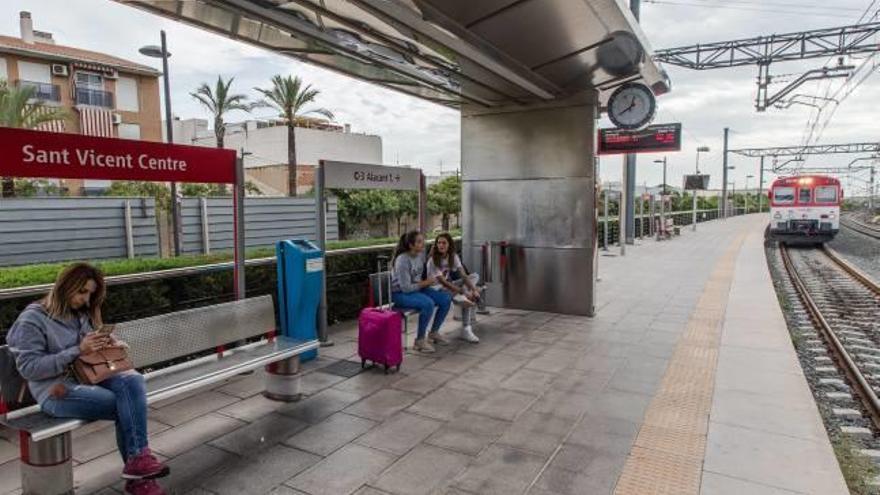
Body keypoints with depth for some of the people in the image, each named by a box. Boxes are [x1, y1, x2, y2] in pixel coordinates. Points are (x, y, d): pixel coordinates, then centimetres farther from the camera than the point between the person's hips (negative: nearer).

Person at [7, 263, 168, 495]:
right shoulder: (32, 319, -5)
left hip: (90, 377, 5)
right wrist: (77, 351, -20)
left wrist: (109, 343, 1)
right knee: (126, 406, -26)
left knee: (133, 380, -28)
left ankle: (137, 461, -29)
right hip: (57, 391, -5)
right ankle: (138, 468, -14)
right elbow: (28, 367, -12)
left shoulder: (83, 314, 15)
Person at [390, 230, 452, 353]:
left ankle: (433, 333, 9)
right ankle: (419, 340, -16)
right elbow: (405, 288, -24)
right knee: (428, 303, -33)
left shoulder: (421, 255, -1)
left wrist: (428, 281, 2)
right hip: (401, 293, -8)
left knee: (446, 298, -7)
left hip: (417, 288, 8)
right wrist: (425, 283, -17)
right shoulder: (402, 260, -24)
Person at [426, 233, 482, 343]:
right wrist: (464, 292, -29)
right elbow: (443, 282, -24)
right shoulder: (433, 260, -20)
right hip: (437, 289, -7)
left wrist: (474, 290, -27)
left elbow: (463, 275, -10)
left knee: (475, 276, -11)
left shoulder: (453, 256, -1)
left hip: (449, 285, 7)